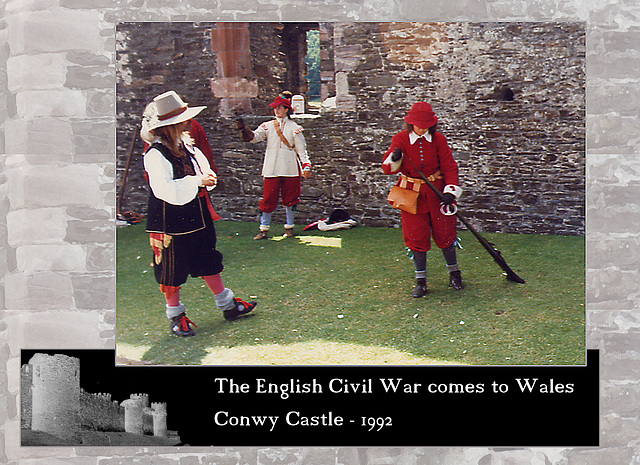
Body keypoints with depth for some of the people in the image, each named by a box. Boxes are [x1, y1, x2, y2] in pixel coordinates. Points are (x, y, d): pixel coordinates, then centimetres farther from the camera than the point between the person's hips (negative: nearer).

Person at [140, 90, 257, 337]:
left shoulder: (187, 145, 8)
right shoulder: (155, 154, -18)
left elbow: (205, 170, 18)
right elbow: (165, 190, -28)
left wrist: (207, 178, -6)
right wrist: (197, 181, -23)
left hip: (198, 218, 8)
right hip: (172, 222, -8)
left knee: (209, 261, 17)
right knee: (172, 270, 6)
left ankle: (226, 304, 30)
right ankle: (175, 315, 22)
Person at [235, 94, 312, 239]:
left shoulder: (294, 127, 6)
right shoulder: (268, 126, 9)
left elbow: (301, 149, 5)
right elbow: (254, 137, -6)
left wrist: (306, 166, -5)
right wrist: (244, 129, -25)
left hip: (290, 168, -1)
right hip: (272, 169, 1)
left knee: (290, 198, 6)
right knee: (268, 198, -1)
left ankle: (289, 227, 20)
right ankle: (264, 230, 8)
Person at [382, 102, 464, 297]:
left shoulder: (438, 139, -3)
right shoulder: (400, 139, -5)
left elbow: (449, 167, -2)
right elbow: (388, 169, -7)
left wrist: (450, 191, -16)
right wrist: (394, 158, -30)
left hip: (436, 191, 0)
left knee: (444, 234, 4)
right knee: (417, 237, 1)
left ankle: (454, 273, 25)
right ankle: (421, 281, 13)